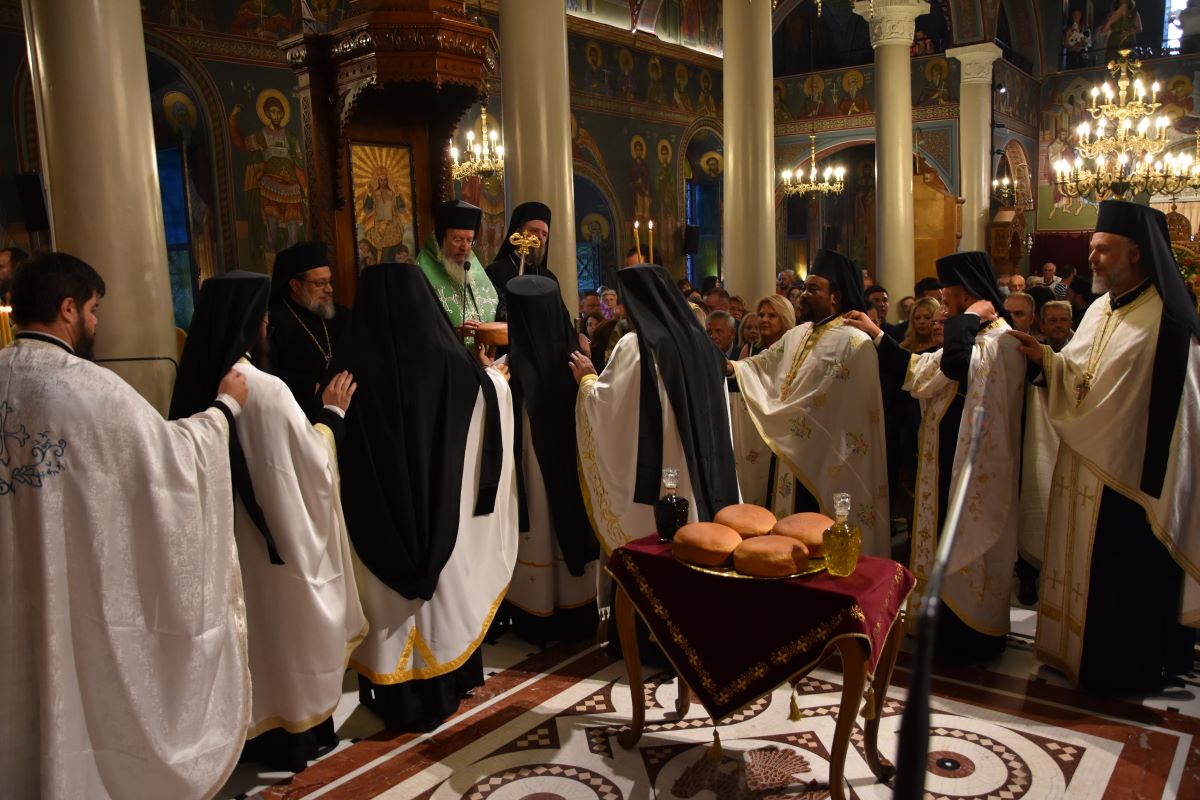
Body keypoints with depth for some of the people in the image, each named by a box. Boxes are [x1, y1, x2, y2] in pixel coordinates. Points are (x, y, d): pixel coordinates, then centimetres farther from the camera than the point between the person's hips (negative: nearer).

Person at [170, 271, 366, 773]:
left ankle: (249, 726, 37)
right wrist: (333, 414, -1)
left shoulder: (197, 383, -3)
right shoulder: (266, 390, -26)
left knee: (247, 628, 21)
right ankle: (292, 735, 27)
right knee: (282, 628, 11)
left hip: (224, 536, 7)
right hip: (274, 536, -7)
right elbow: (311, 461, -16)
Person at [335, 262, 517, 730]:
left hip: (376, 518, -1)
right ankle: (443, 690, 35)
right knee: (444, 593, 19)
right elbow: (496, 393, 9)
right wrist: (494, 378, 30)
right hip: (446, 513, 1)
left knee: (389, 602, 12)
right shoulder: (456, 367, -13)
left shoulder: (351, 370, -15)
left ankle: (397, 701, 23)